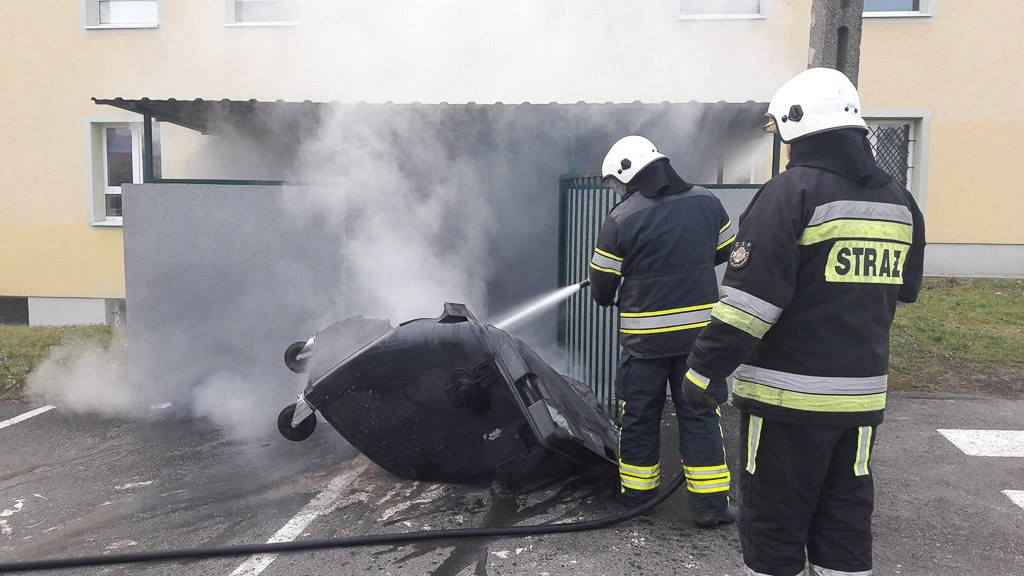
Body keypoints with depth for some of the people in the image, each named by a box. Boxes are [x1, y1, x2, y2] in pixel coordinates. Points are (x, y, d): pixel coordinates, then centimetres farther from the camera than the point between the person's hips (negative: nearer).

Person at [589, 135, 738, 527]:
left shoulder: (621, 219, -13)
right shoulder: (706, 202, 0)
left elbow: (601, 284, -5)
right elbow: (724, 251, 13)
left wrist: (604, 298, 17)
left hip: (645, 337, -3)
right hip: (698, 330, 3)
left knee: (639, 417, 13)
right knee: (700, 415, 12)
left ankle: (636, 494, 26)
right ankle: (710, 504, 15)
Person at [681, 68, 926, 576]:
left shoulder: (791, 192, -13)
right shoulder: (899, 203, 9)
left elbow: (749, 298, -19)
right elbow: (901, 292, 20)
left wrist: (705, 370, -13)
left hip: (787, 395, -7)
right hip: (862, 395, 7)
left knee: (774, 530, 7)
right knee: (845, 526, 18)